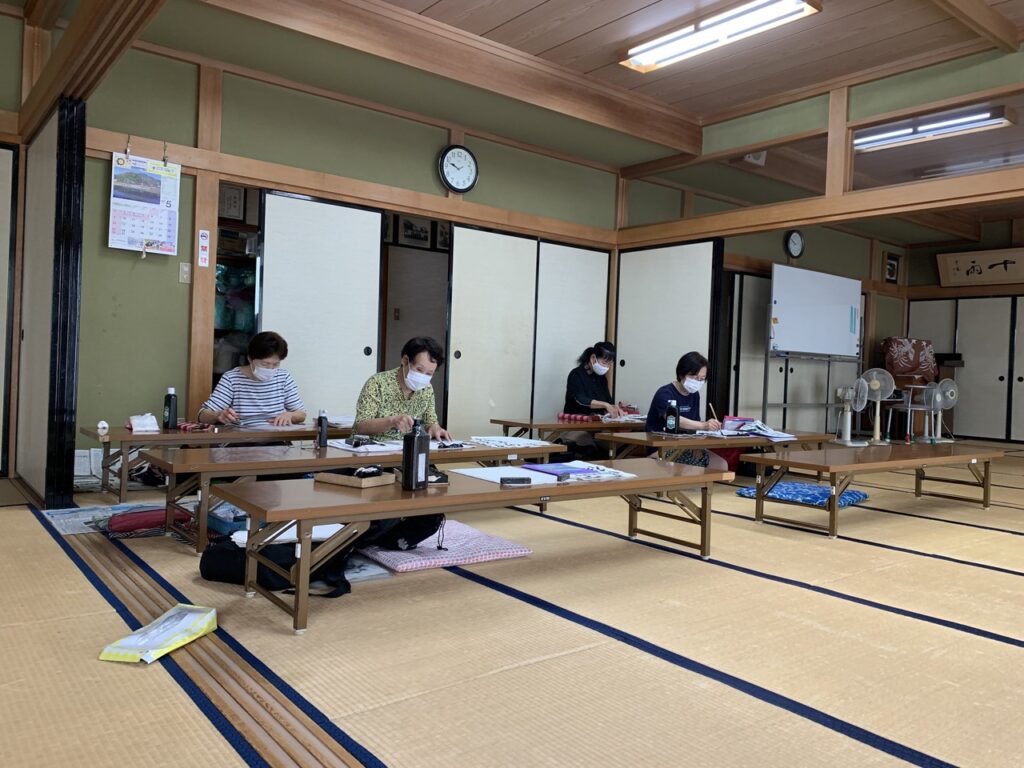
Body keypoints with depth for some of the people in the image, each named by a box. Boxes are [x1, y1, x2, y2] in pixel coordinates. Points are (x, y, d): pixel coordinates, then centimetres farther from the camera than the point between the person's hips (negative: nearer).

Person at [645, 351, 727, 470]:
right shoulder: (664, 394, -14)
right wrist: (704, 425, -47)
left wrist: (711, 426, -16)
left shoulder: (694, 395, 12)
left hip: (685, 447, 8)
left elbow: (694, 424, 6)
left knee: (721, 465, -9)